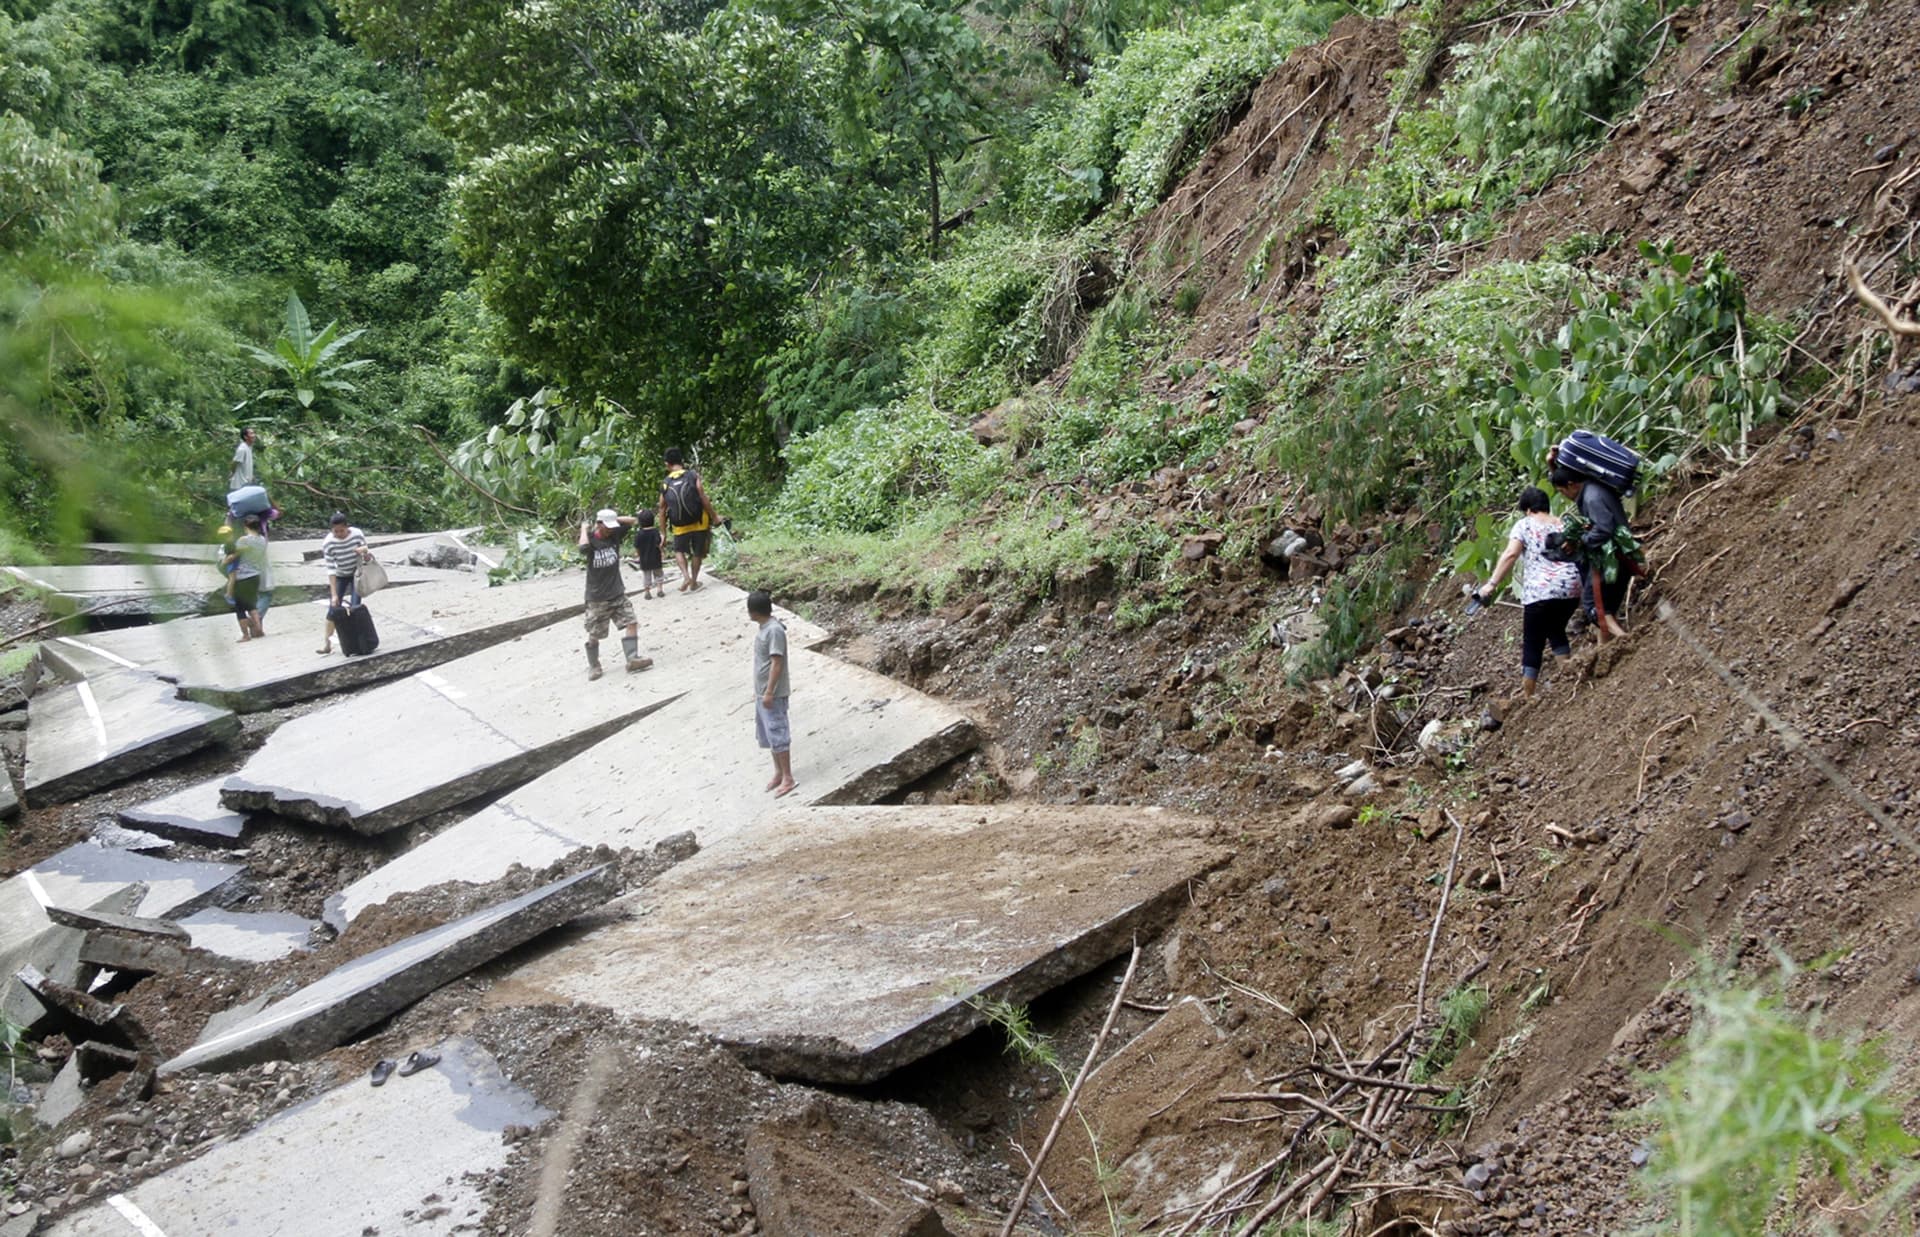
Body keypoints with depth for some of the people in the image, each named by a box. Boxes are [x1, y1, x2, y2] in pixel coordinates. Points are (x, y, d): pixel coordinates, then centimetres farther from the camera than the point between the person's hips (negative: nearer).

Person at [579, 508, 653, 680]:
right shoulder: (591, 538, -12)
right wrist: (584, 528, -19)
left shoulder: (615, 535, 0)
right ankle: (593, 666, 21)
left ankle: (632, 659, -13)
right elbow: (583, 546, -34)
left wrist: (614, 519, -8)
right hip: (597, 598, -4)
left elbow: (631, 520, -2)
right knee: (594, 635, 5)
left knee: (631, 623, -9)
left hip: (618, 594, 4)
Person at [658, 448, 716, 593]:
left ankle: (686, 576, 1)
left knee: (679, 551, 22)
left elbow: (662, 511, 4)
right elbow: (704, 500, -12)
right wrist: (714, 518, -2)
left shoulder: (665, 484, 0)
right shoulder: (693, 476, -8)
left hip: (680, 526, 1)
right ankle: (694, 582, 25)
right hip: (699, 522, -1)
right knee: (697, 553, 17)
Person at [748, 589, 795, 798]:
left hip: (772, 694, -10)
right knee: (768, 735, 16)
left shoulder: (774, 631, -20)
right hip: (762, 692, 10)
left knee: (778, 735, -5)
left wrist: (769, 692, -22)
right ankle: (778, 772, 27)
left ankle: (788, 779, -1)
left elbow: (777, 663, -22)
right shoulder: (764, 628, 10)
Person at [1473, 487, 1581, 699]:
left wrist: (1492, 584, -11)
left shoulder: (1524, 525, 5)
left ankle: (1527, 696, -1)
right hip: (1571, 589, 5)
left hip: (1540, 592, -5)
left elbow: (1510, 554, -9)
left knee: (1532, 645, 2)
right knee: (1557, 630, 28)